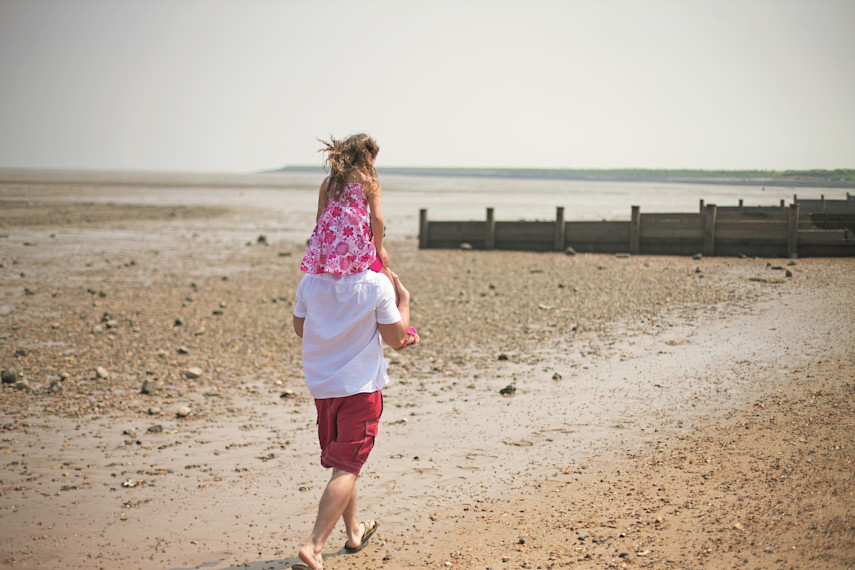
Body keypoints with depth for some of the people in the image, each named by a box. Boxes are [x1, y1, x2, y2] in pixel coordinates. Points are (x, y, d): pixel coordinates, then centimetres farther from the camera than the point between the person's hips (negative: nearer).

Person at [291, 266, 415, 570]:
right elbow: (396, 339, -7)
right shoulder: (377, 284, -15)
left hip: (321, 384, 5)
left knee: (342, 462, 21)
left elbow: (300, 328, 10)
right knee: (346, 468, -5)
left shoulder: (310, 281, -3)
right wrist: (404, 299, 7)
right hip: (361, 385, -5)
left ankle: (354, 530, 39)